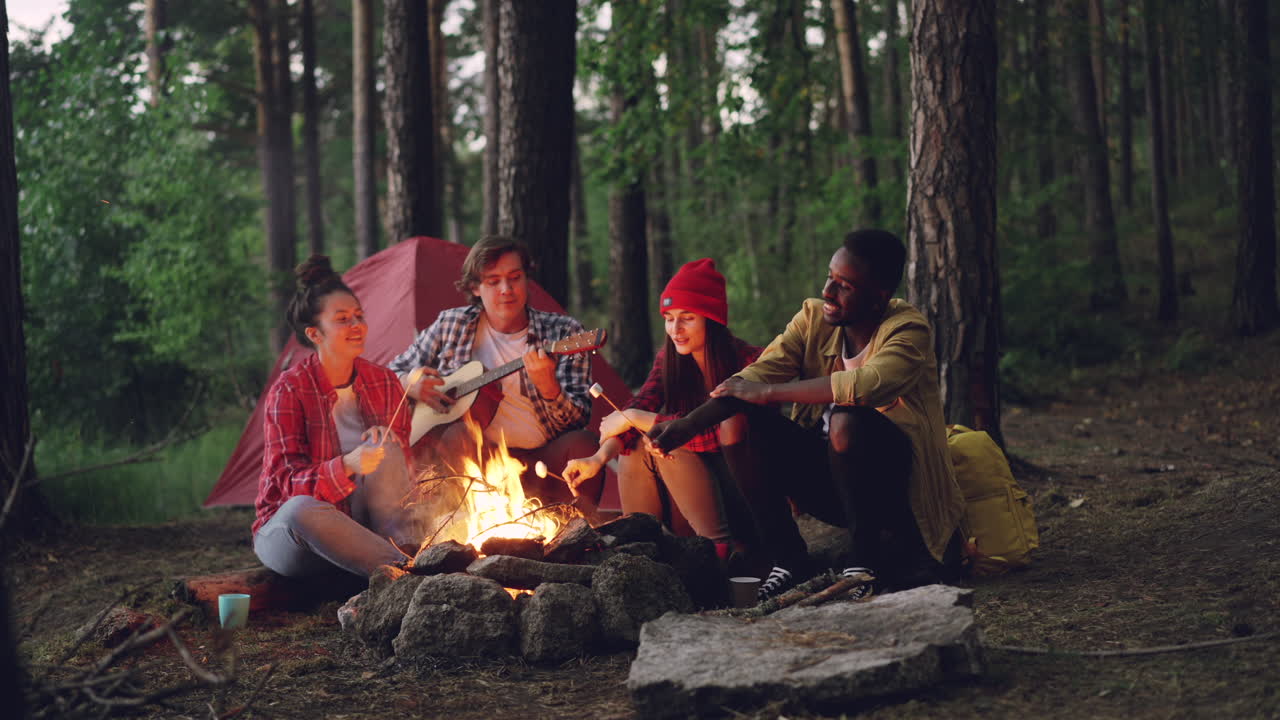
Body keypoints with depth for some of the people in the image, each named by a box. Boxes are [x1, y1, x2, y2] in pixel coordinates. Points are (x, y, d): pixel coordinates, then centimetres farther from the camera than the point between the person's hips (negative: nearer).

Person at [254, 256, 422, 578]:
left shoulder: (384, 382, 2)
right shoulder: (290, 388, -13)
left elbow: (401, 462, 8)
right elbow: (288, 481, -19)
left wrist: (384, 446, -17)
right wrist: (347, 465, -38)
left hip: (359, 525, 4)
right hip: (288, 532, -4)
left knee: (385, 443, -21)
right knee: (303, 509, -40)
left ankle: (413, 554, -29)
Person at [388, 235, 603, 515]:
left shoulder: (563, 332, 4)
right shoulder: (451, 325, 7)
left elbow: (578, 418, -4)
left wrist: (548, 387, -25)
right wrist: (411, 386, -5)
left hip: (545, 459, 0)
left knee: (582, 443, -31)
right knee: (458, 435, -33)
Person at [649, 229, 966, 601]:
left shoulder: (908, 330, -17)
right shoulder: (814, 318, 0)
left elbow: (867, 384, -37)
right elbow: (757, 375, -10)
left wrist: (765, 392, -28)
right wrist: (688, 425, -27)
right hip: (828, 481, 6)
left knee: (847, 421, -35)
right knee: (741, 420, -13)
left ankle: (868, 564, -17)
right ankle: (790, 563, -7)